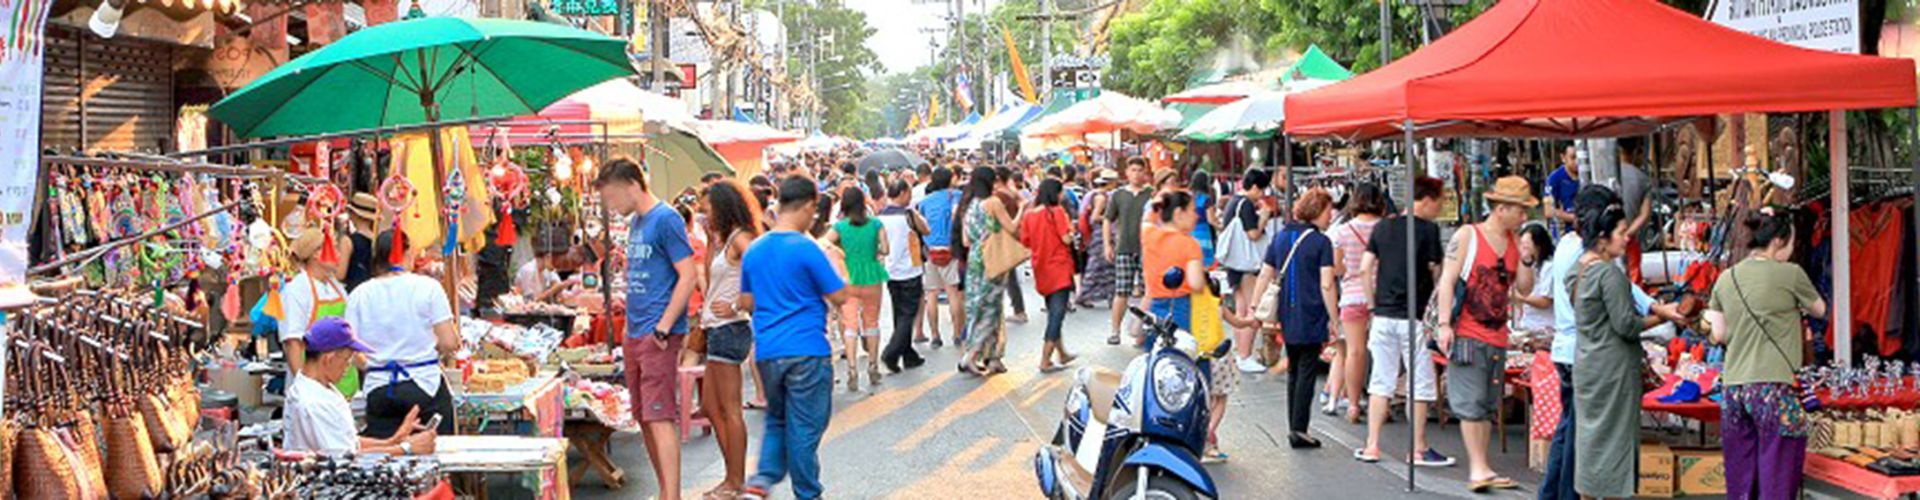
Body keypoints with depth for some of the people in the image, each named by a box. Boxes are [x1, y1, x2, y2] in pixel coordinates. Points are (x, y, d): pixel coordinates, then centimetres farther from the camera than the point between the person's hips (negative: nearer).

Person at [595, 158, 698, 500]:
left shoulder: (666, 219, -11)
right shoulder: (635, 222, 15)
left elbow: (688, 274, -17)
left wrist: (663, 328, -18)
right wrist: (629, 326, 16)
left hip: (659, 336, -9)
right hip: (635, 335, 9)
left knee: (660, 417, -12)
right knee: (644, 419, 12)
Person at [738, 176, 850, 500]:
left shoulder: (753, 251, 7)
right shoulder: (806, 249, -12)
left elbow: (746, 303, 14)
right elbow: (839, 297, -9)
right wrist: (834, 266, 8)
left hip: (767, 351, 6)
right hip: (806, 349, -6)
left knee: (777, 419, 21)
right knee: (805, 427, 5)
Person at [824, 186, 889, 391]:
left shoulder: (840, 226, -6)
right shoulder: (875, 224, -4)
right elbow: (885, 249, -7)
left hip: (848, 280, -1)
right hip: (872, 280, 1)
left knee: (850, 326, 0)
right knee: (872, 323, 15)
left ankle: (852, 369, -13)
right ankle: (873, 368, 23)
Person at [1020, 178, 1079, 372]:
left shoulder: (1029, 215, 3)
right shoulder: (1057, 211, -12)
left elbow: (1025, 242, 6)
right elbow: (1067, 239, -15)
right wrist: (1071, 228, 4)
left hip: (1041, 271, 6)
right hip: (1059, 269, -6)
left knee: (1053, 313, 19)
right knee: (1057, 314, -4)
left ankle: (1061, 354, 29)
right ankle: (1045, 361, -9)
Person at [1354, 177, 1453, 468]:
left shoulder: (1383, 227, 8)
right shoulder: (1429, 229, -7)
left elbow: (1365, 267, 6)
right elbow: (1436, 272, -7)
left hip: (1382, 315, 5)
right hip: (1411, 316, -5)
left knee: (1381, 382, 11)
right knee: (1421, 384, 5)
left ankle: (1372, 446, 10)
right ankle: (1419, 450, 8)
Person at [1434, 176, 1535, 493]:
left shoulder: (1514, 243, 11)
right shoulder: (1467, 236, -5)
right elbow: (1447, 280, -8)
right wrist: (1444, 324, -16)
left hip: (1497, 336, 6)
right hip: (1467, 333, -6)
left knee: (1489, 407, 9)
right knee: (1472, 403, -9)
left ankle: (1480, 470, 14)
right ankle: (1478, 468, -9)